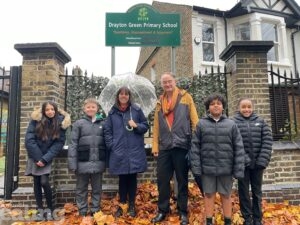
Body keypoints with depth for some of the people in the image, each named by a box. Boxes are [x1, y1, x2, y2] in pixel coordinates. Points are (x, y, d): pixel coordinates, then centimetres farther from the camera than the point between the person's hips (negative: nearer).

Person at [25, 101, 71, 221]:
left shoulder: (60, 122, -9)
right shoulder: (36, 120, -8)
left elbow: (59, 143, -11)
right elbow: (29, 140, -10)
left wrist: (45, 159, -16)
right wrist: (38, 157, -14)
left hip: (47, 157, -2)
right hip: (35, 156, 2)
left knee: (44, 181, -12)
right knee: (36, 182, 4)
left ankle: (50, 209, 4)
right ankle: (40, 209, 16)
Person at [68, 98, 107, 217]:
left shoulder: (103, 123, 5)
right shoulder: (78, 123, 0)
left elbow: (106, 142, 7)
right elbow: (73, 144, -3)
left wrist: (106, 161, 4)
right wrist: (72, 162, -8)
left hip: (98, 162, 2)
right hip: (83, 162, -1)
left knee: (97, 189, 13)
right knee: (81, 189, 12)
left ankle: (95, 211, 27)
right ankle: (82, 212, 27)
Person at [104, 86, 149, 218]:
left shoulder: (137, 110, 3)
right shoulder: (112, 113, 6)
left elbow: (146, 126, 7)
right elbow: (107, 131, 7)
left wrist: (136, 126, -12)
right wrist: (111, 146, -3)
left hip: (135, 151, 0)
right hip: (119, 152, 1)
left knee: (132, 178, 9)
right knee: (122, 179, 10)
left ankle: (132, 205, 24)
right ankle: (122, 205, 26)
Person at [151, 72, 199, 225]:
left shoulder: (185, 97, 3)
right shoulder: (160, 102, 14)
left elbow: (194, 120, 0)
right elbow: (156, 126, 11)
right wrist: (155, 146, 6)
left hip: (182, 145, -3)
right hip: (164, 147, 3)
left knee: (182, 180, 8)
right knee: (162, 180, 8)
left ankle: (183, 212, 22)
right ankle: (162, 210, 24)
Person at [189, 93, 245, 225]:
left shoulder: (231, 124, 3)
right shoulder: (201, 124, 1)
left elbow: (239, 148, 1)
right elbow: (195, 146, 0)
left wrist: (239, 169, -5)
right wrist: (196, 166, -7)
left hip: (225, 168, 0)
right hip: (207, 168, 0)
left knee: (226, 195, 13)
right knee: (209, 194, 11)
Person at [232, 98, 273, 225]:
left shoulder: (260, 121, 5)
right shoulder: (233, 122, -5)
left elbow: (267, 140, -1)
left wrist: (263, 160, -9)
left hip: (258, 163, 2)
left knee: (257, 191, 14)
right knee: (244, 191, 9)